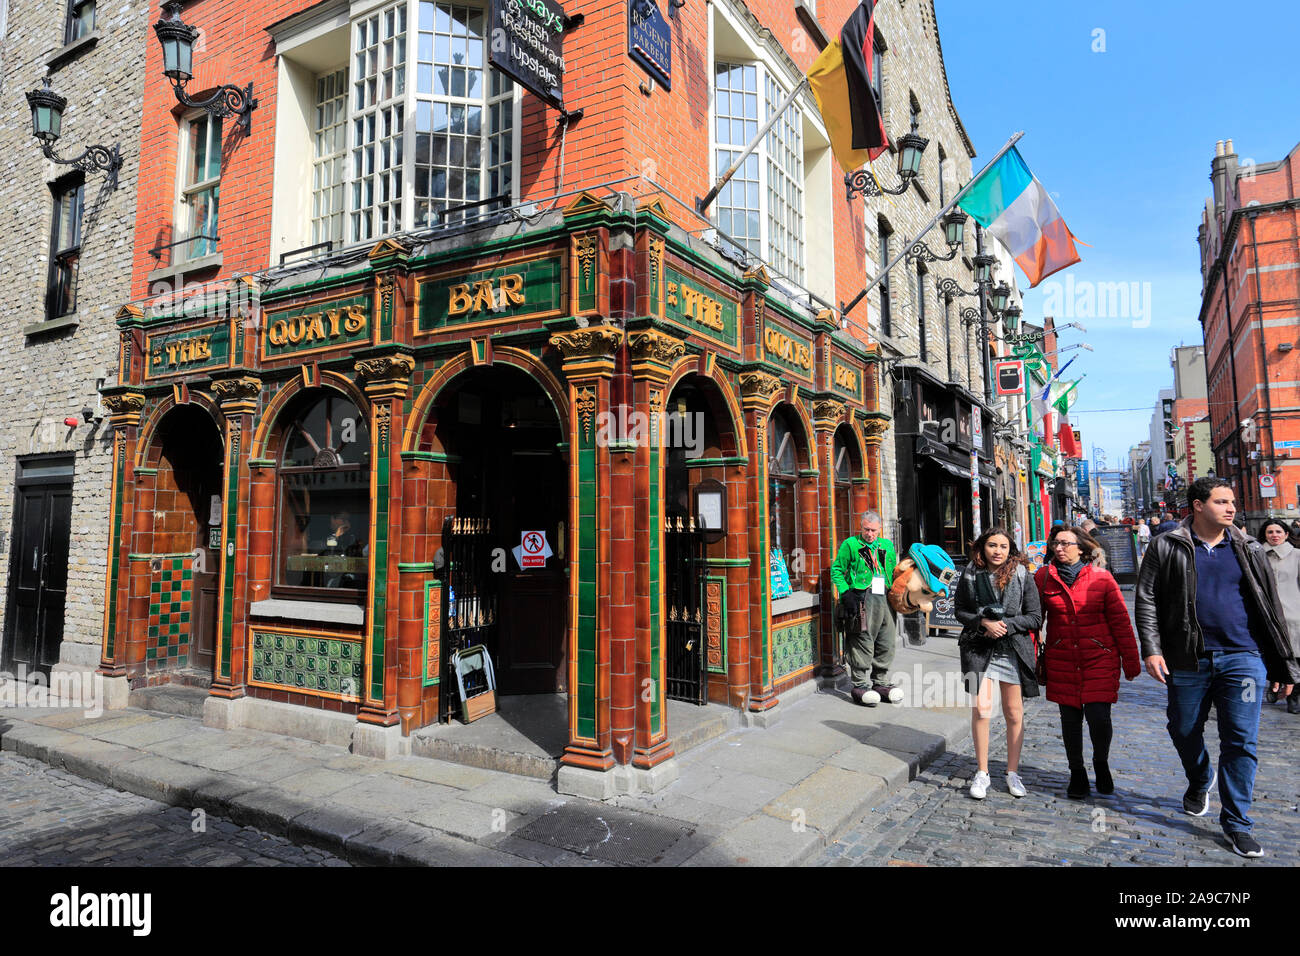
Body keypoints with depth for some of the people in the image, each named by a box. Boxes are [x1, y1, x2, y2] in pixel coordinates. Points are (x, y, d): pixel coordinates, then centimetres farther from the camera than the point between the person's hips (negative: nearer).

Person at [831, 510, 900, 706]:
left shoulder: (887, 546, 17)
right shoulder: (850, 545, 1)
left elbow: (894, 572, 25)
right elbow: (836, 570, 1)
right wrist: (846, 593, -9)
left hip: (884, 599, 6)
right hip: (862, 598, -5)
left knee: (887, 644, 8)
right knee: (863, 643, -5)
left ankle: (880, 683, 21)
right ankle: (861, 686, 4)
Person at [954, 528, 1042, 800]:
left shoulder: (1021, 576, 0)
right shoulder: (970, 575, 1)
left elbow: (1035, 617, 2)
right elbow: (959, 610, 8)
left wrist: (1006, 624, -12)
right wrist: (983, 622, -9)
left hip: (1013, 650, 1)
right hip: (978, 648, 0)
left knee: (1014, 714, 8)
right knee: (981, 709, -8)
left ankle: (1012, 772, 25)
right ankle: (982, 772, 7)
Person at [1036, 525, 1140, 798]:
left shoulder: (1102, 578, -3)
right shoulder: (1043, 577, 1)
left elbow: (1120, 621, 1)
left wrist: (1131, 660, 2)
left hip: (1100, 660, -2)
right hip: (1061, 662, 2)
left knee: (1098, 716, -8)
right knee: (1070, 719, 8)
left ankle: (1101, 763, 23)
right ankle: (1077, 773, 29)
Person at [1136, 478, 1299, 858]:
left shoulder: (1248, 550, 7)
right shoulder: (1168, 548, 0)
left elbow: (1269, 607, 11)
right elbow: (1147, 599, -2)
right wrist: (1151, 649, -10)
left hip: (1242, 658, 1)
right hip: (1187, 661, -1)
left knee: (1241, 741, 1)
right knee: (1184, 732, 14)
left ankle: (1236, 822, 15)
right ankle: (1200, 782, 44)